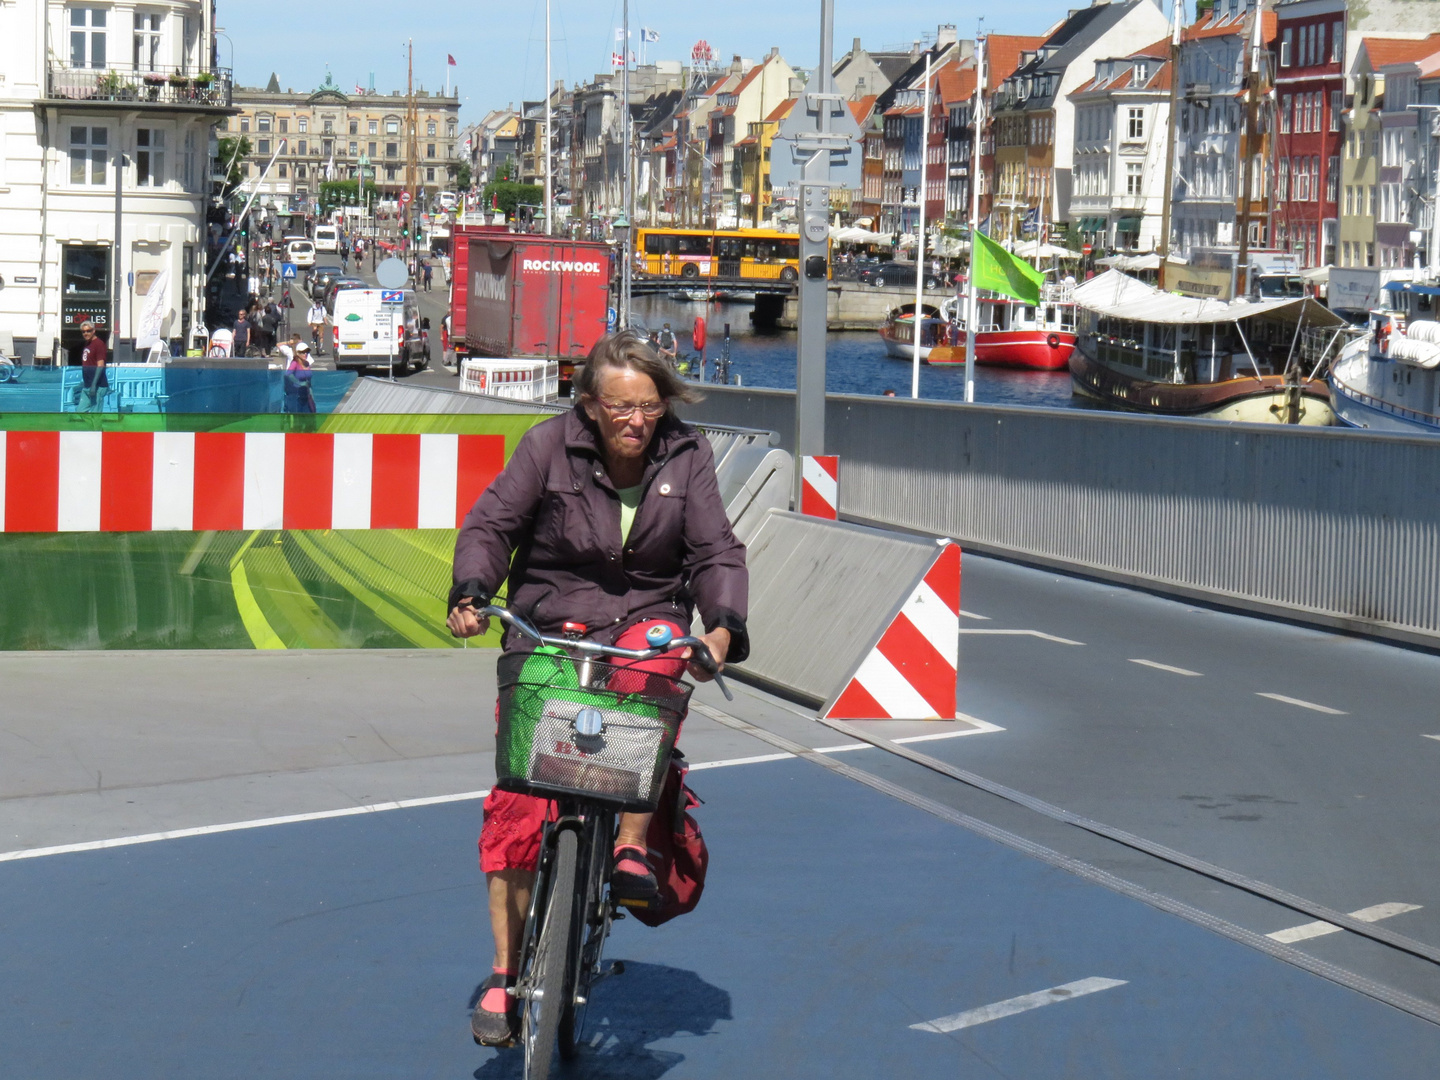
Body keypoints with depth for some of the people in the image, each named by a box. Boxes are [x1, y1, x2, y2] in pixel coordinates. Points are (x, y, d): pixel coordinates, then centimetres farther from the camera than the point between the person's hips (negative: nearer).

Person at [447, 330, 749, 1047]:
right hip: (546, 629, -1)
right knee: (517, 797, -13)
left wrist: (723, 626, -21)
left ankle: (632, 848, -26)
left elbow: (716, 552, -2)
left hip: (643, 619, 1)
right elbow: (490, 525, -3)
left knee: (656, 656, -37)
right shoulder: (549, 446, -4)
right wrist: (471, 594, -22)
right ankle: (506, 973, -2)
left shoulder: (685, 456, 0)